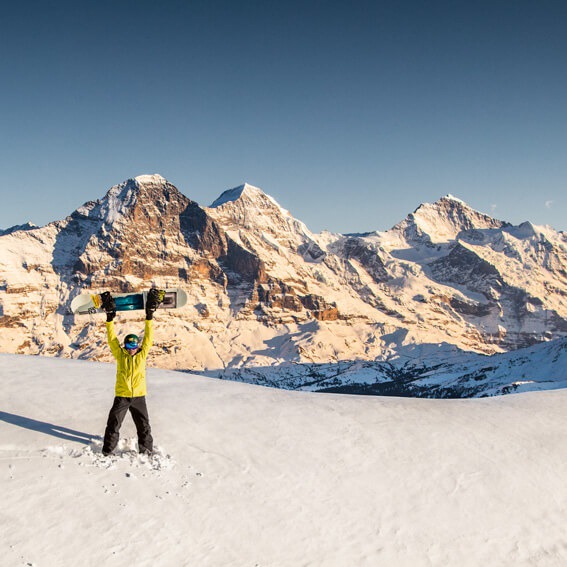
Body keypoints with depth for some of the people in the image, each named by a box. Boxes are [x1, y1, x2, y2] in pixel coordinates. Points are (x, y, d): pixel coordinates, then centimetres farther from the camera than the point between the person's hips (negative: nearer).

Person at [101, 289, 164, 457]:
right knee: (113, 424, 5)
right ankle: (108, 449, 20)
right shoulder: (120, 355, 0)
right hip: (121, 396, -1)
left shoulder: (142, 355, 0)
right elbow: (112, 339, -5)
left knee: (143, 425, 9)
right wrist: (110, 318, -12)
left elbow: (148, 337, -3)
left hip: (138, 396, 1)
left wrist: (149, 316, -10)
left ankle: (146, 449, 23)